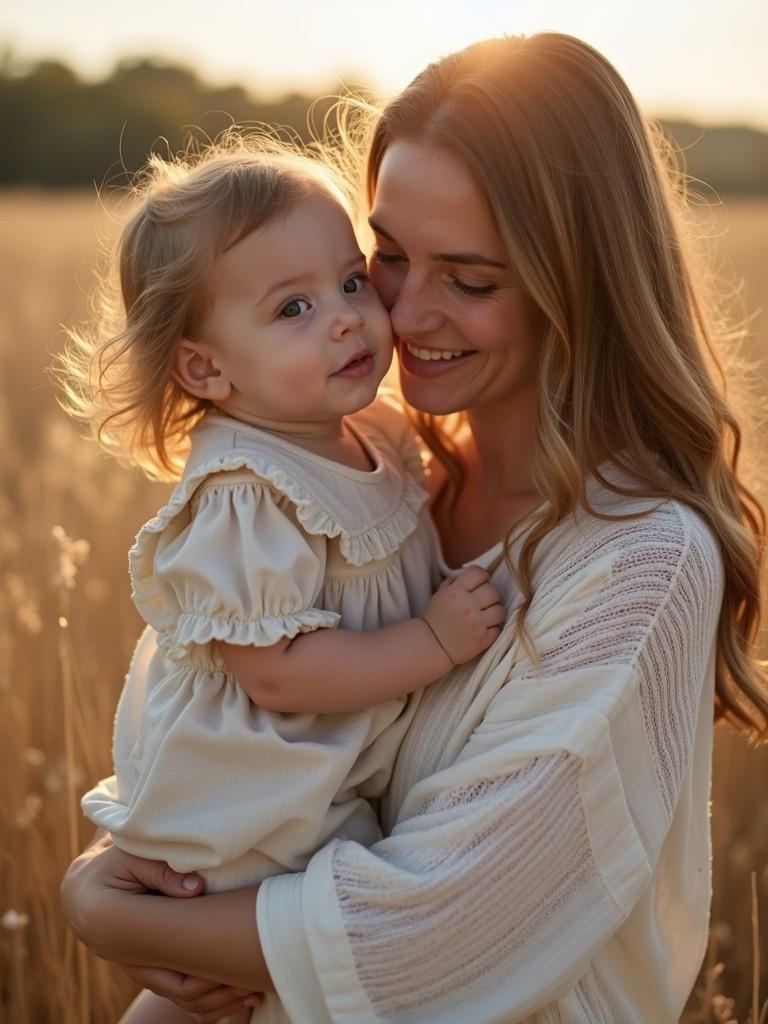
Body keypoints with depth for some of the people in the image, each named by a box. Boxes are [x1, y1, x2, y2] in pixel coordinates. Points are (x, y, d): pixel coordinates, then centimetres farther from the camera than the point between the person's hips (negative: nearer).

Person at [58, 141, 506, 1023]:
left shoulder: (378, 436, -1)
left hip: (340, 785, 9)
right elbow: (277, 670, -29)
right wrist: (437, 642, -25)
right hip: (249, 826, -8)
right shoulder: (245, 500, -28)